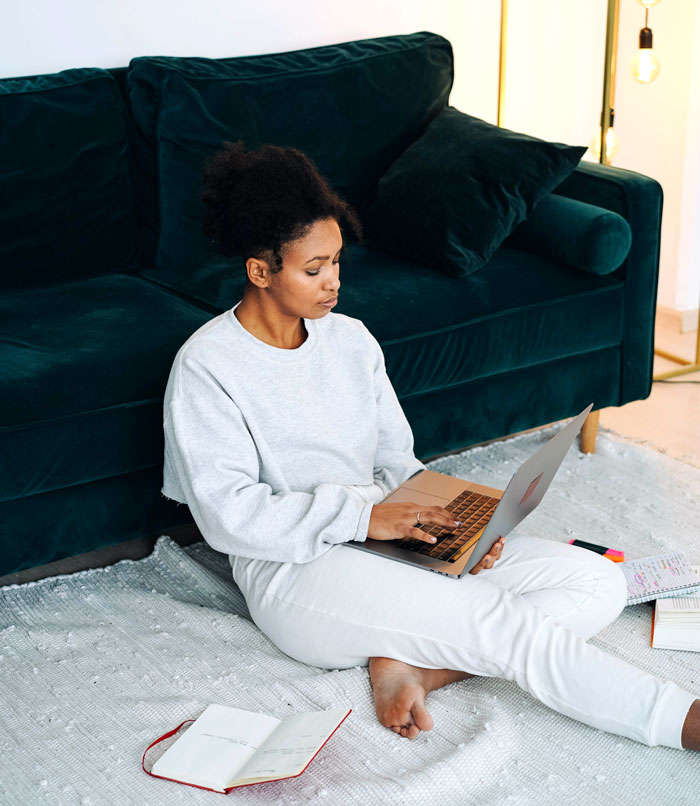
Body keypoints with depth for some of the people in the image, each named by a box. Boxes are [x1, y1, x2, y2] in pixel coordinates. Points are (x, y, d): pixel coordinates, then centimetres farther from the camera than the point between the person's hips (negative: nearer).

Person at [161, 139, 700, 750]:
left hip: (386, 535, 7)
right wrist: (361, 515, -21)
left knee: (599, 583, -9)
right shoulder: (205, 368, -8)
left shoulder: (351, 339, 12)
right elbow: (227, 515, -15)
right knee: (508, 622, -27)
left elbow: (396, 461, 15)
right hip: (295, 568, -7)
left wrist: (454, 525, -4)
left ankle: (413, 665, -20)